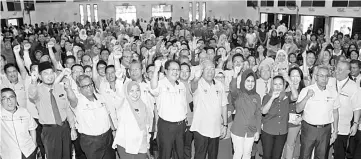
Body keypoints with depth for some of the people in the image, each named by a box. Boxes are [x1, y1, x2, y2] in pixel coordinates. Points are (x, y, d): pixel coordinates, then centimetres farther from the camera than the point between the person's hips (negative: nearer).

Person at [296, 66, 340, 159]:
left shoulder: (333, 92, 2)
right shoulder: (306, 90, -7)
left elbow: (335, 112, 10)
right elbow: (298, 110, -12)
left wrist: (335, 131, 10)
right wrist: (307, 97, -25)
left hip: (325, 130, 3)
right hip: (309, 128, -2)